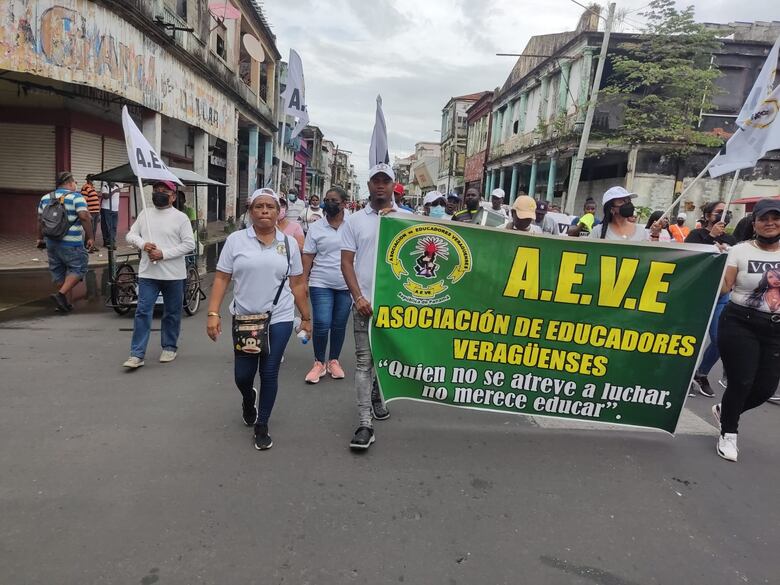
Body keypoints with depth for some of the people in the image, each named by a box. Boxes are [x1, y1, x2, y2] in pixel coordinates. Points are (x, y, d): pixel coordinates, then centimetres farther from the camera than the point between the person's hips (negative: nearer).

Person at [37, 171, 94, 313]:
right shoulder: (76, 197, -7)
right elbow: (84, 217, -18)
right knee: (78, 269, 3)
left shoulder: (45, 198, 14)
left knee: (58, 272, 13)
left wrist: (40, 238, 26)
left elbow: (40, 220, 17)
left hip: (51, 242, 7)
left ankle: (65, 303, 18)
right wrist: (90, 237, -14)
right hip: (71, 243, -7)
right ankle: (61, 294, -11)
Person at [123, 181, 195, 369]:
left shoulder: (180, 217, -3)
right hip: (148, 273, 3)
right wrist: (143, 244, -9)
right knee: (142, 312, -2)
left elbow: (189, 244, -9)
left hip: (173, 275, -2)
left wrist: (163, 254, -17)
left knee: (172, 314, 10)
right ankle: (137, 354, 1)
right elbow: (130, 235, 14)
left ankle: (169, 347, 27)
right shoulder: (145, 214, 10)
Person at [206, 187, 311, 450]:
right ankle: (248, 399, 45)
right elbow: (221, 279, 0)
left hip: (279, 319, 0)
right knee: (242, 375, 8)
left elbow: (297, 284, 7)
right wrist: (213, 313, -9)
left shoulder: (289, 243, 3)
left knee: (269, 374, 3)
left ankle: (262, 426, 22)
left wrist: (306, 317, 8)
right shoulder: (235, 240, -1)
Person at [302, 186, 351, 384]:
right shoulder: (316, 228, 1)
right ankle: (319, 363, 14)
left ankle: (334, 361, 27)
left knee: (339, 325, 11)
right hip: (321, 284, -1)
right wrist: (303, 282, -3)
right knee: (321, 325, -5)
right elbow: (308, 256, 2)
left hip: (346, 285, 1)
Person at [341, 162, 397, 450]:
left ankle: (377, 395, 42)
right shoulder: (354, 220, 3)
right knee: (364, 361, -3)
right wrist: (359, 297, -9)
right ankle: (364, 424, 0)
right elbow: (346, 262, 1)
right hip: (365, 301, -1)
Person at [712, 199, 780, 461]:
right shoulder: (740, 251, -5)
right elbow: (723, 289, -9)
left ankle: (724, 410, 36)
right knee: (741, 382, -4)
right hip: (740, 325, -4)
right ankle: (728, 434, 17)